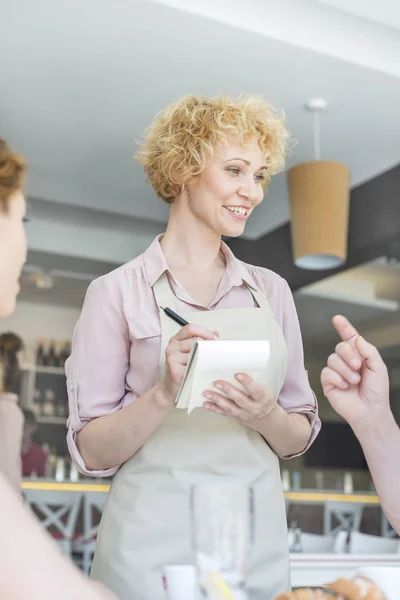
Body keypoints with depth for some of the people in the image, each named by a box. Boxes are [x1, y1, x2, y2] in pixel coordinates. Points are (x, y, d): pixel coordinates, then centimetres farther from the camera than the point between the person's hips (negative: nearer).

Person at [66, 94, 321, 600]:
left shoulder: (272, 291, 5)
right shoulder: (117, 292, -6)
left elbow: (300, 436, 8)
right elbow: (92, 452, -6)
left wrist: (267, 416, -13)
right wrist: (165, 394, -23)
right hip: (152, 542, -3)